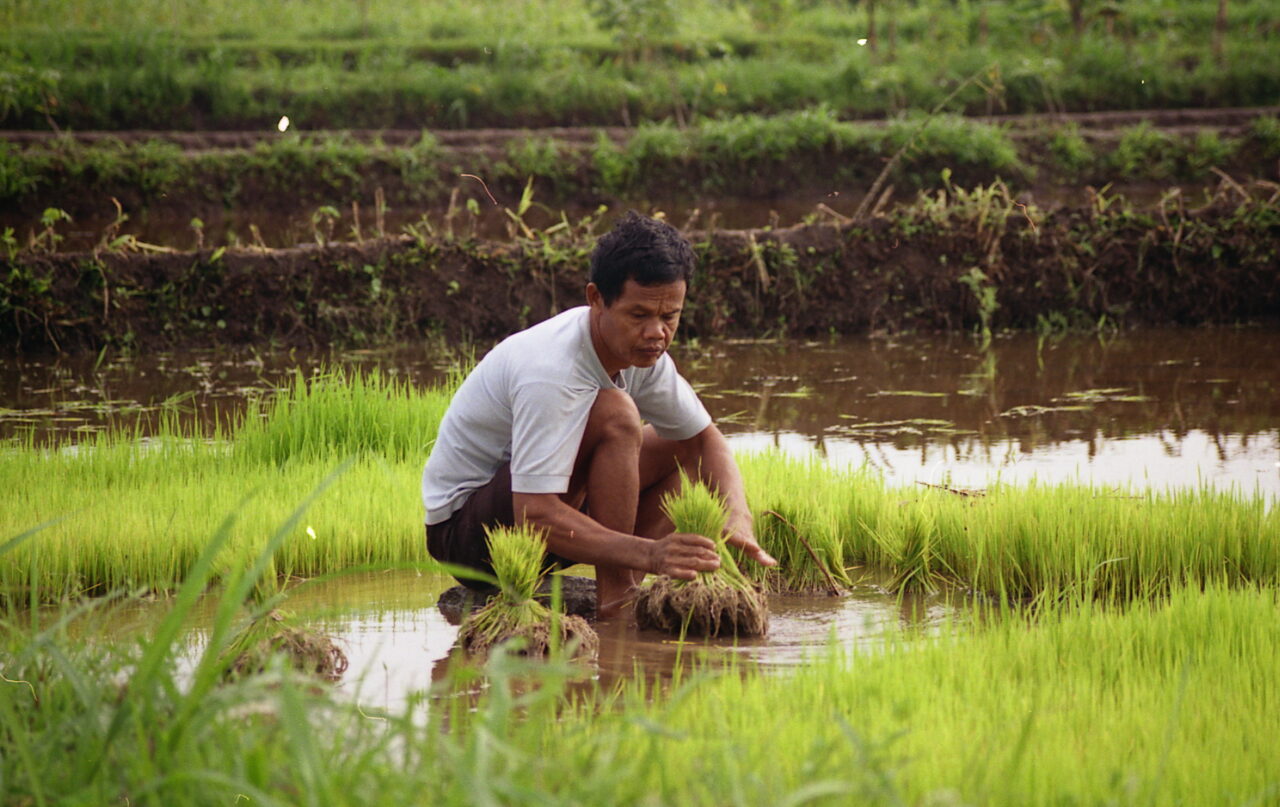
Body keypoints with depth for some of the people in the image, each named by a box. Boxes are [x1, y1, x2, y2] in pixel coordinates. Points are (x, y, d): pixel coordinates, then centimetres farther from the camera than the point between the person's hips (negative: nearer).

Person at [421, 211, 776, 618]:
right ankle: (615, 600, -24)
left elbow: (705, 438, 8)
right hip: (463, 533, -9)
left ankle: (629, 594, -9)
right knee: (616, 416, -27)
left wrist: (737, 518, -13)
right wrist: (647, 553, -46)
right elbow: (533, 516, -37)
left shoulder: (642, 349, -4)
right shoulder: (551, 370, -31)